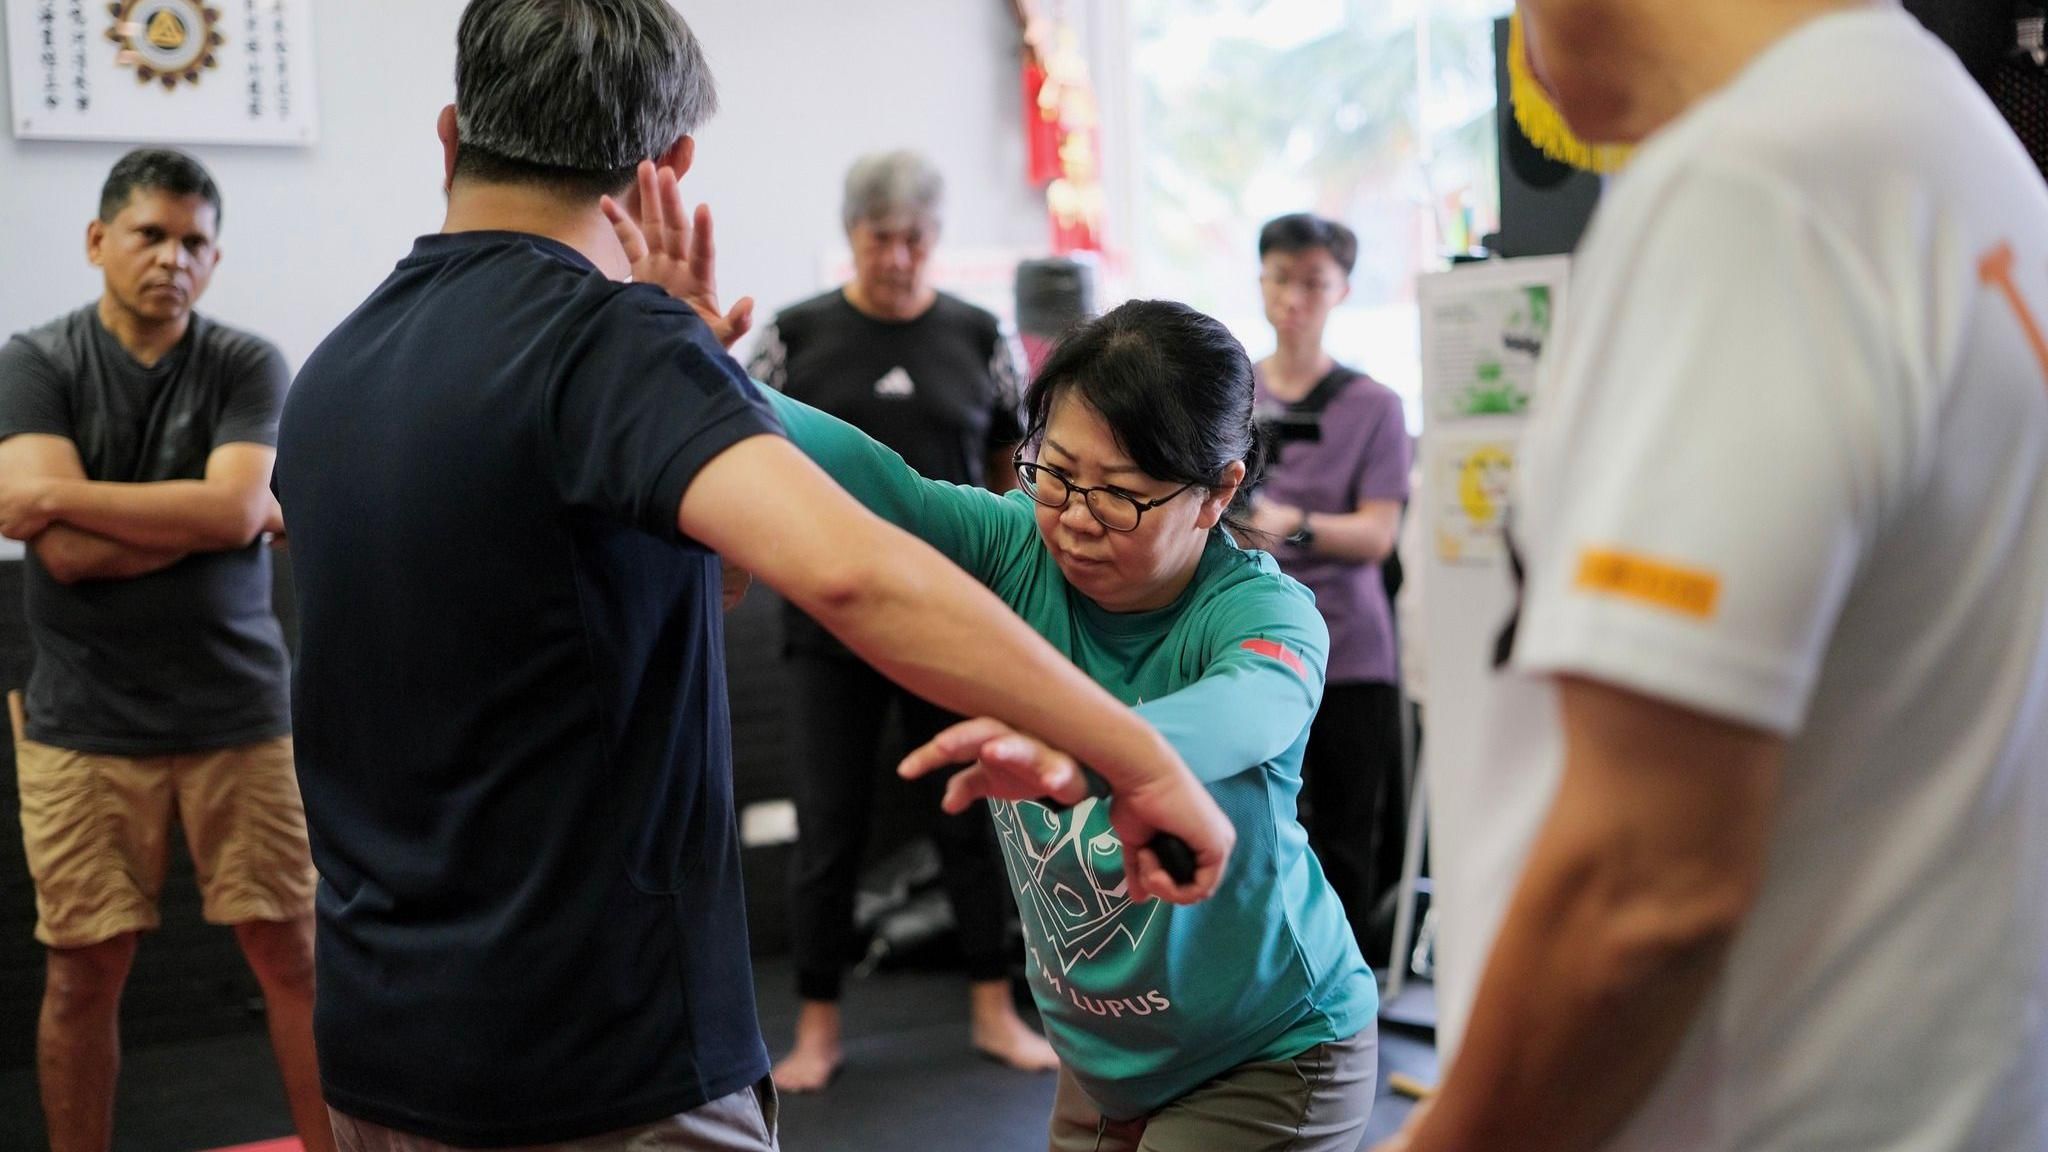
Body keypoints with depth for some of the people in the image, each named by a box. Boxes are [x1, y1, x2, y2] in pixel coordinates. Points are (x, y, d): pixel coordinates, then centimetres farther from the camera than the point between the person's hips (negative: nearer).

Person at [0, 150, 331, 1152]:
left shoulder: (247, 366, 1)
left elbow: (235, 508, -16)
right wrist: (225, 514, -11)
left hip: (238, 716, 1)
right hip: (85, 724, 0)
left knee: (293, 953, 6)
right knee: (84, 972, 8)